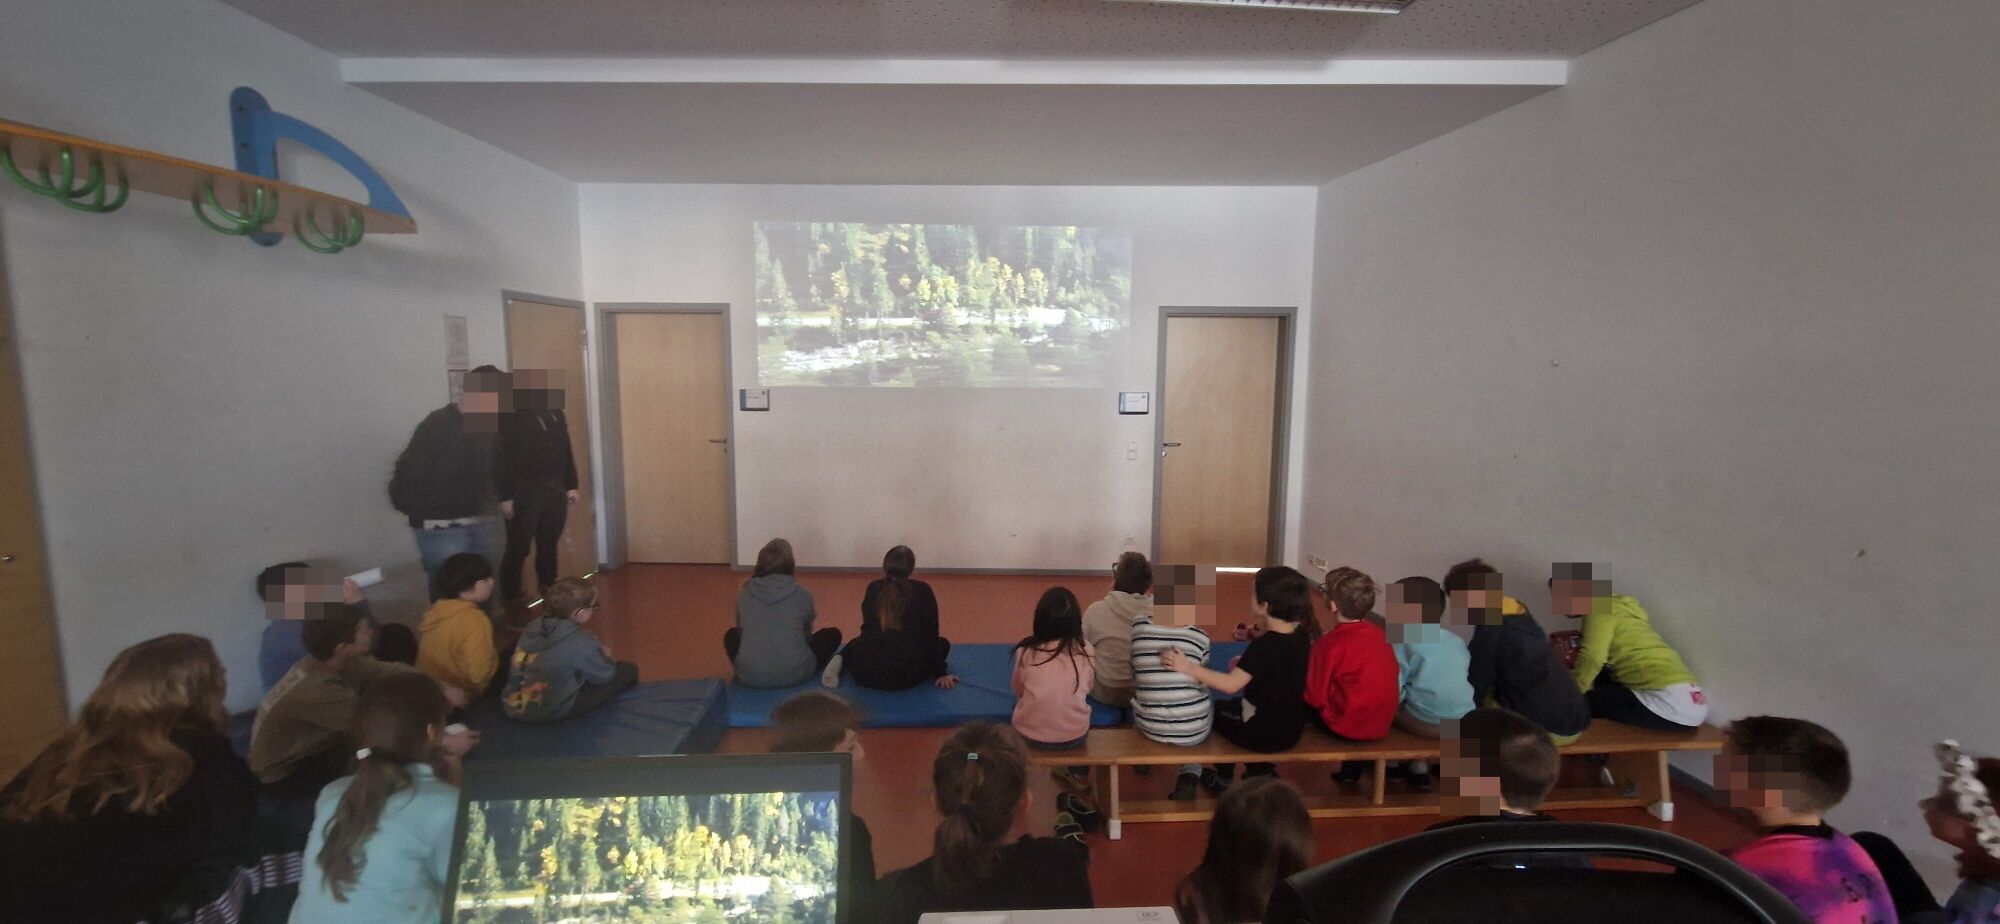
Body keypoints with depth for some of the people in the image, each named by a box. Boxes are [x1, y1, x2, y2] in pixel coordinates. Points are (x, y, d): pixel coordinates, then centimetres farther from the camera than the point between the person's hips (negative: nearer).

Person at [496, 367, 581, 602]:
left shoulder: (555, 413, 11)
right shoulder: (509, 417, -9)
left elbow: (565, 451, 14)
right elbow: (500, 459, -12)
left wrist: (571, 485, 12)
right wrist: (505, 496, -15)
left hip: (555, 489, 6)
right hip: (524, 492, -6)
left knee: (549, 546, 15)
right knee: (518, 549, -1)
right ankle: (510, 601, 8)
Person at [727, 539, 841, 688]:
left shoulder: (743, 597, 5)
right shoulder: (803, 595, 1)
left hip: (750, 676, 1)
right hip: (794, 673, -1)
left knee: (731, 635, 32)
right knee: (832, 634, 22)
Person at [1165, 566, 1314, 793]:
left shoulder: (1263, 645, -27)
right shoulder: (1301, 636, -5)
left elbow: (1231, 685, -35)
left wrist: (1188, 667, -41)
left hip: (1265, 734, -7)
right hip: (1292, 729, 7)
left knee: (1216, 712, 19)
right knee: (1234, 707, 30)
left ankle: (1224, 779, 32)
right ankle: (1261, 770, 35)